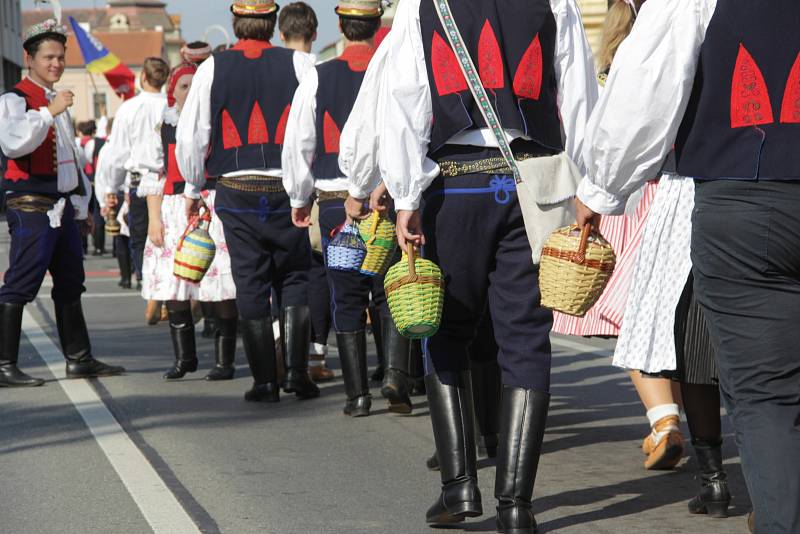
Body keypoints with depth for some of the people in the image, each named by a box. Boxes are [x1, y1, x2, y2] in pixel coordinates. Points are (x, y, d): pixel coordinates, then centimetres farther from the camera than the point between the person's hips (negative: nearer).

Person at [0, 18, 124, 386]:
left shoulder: (57, 103, 20)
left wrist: (81, 205, 27)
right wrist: (48, 112, -31)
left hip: (63, 208, 9)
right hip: (31, 207, -9)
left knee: (70, 284, 14)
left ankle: (79, 359, 22)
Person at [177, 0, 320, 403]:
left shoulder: (212, 68, 1)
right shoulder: (298, 64, -1)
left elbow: (190, 135, 2)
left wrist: (193, 188, 16)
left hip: (236, 190, 0)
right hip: (287, 189, 0)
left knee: (251, 285, 6)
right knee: (295, 278, 12)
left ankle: (265, 381, 7)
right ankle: (297, 370, 2)